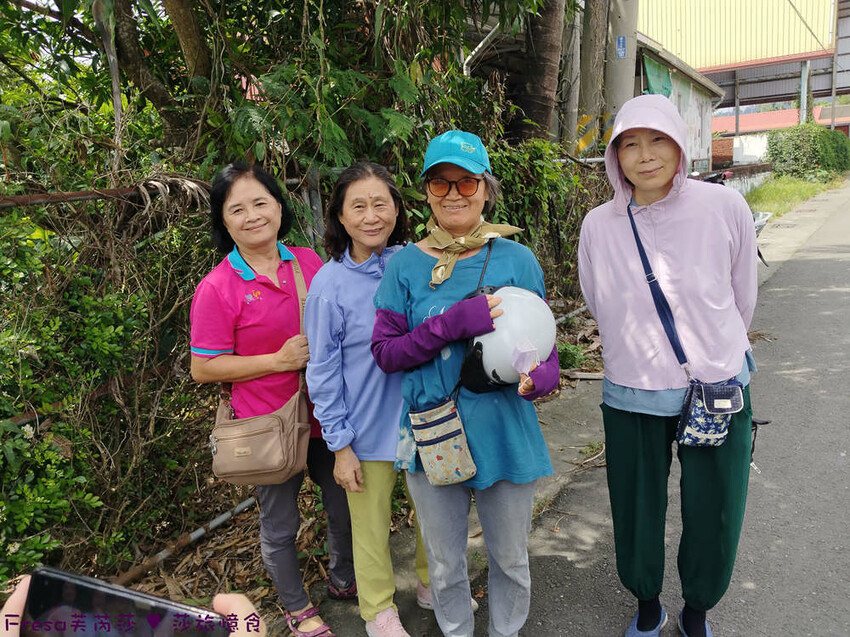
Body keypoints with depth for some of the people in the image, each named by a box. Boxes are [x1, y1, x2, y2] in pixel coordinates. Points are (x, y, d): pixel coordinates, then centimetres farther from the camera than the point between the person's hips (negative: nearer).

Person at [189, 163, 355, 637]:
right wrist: (279, 359, -20)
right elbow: (203, 368, -12)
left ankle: (345, 579, 50)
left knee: (346, 505, 21)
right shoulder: (217, 289, -15)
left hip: (326, 415, 5)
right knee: (280, 527, 15)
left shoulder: (309, 262, -2)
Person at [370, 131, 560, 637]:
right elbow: (384, 350, -8)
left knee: (511, 559, 20)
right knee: (445, 564, 20)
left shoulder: (517, 259, -4)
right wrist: (452, 324, -24)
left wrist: (542, 376, -22)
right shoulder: (406, 265, -4)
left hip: (506, 432, 0)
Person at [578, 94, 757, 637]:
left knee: (715, 520, 13)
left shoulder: (725, 208, -11)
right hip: (632, 397, 1)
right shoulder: (599, 226, -8)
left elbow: (742, 295, 5)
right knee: (637, 515, 14)